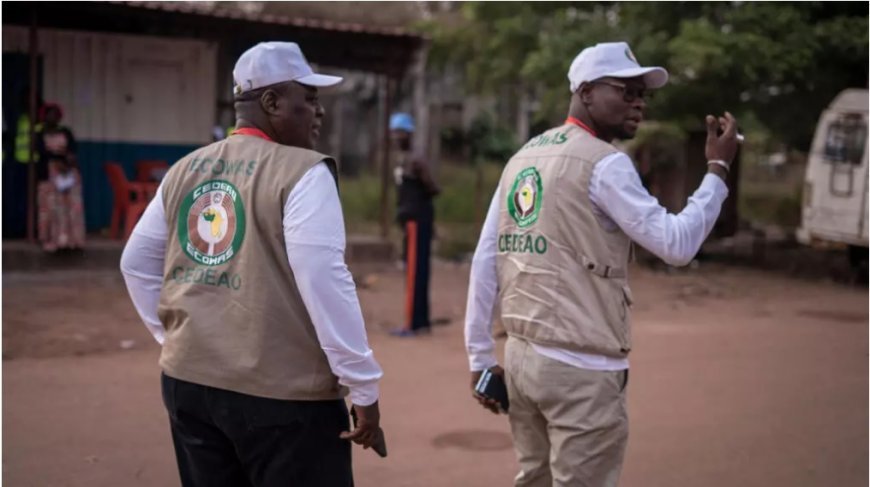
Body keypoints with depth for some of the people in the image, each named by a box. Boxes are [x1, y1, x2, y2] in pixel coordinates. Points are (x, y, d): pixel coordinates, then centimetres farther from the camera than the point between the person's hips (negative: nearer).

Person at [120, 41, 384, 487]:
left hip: (188, 380, 7)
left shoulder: (184, 171, 10)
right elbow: (325, 284, -17)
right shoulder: (302, 172, -11)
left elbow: (136, 264, 17)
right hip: (282, 391, -7)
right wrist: (364, 388, -12)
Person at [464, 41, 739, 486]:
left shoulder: (523, 158, 12)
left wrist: (481, 356, 12)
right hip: (581, 367, -8)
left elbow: (485, 261, 10)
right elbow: (676, 245, -15)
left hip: (521, 355, 8)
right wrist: (718, 169, -4)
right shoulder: (604, 163, -11)